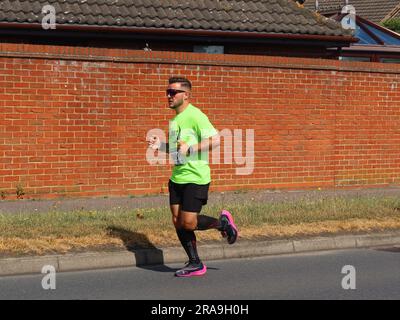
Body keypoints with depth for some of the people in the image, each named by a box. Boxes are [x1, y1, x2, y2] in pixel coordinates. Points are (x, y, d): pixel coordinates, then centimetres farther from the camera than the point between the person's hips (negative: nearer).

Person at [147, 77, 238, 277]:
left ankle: (222, 223, 18)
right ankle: (195, 264, 16)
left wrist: (189, 149, -25)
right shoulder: (175, 119, 14)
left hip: (195, 178, -9)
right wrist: (161, 146, 10)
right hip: (177, 178, 9)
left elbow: (215, 140, -21)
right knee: (177, 221, 6)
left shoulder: (195, 116, -13)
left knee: (189, 223, -9)